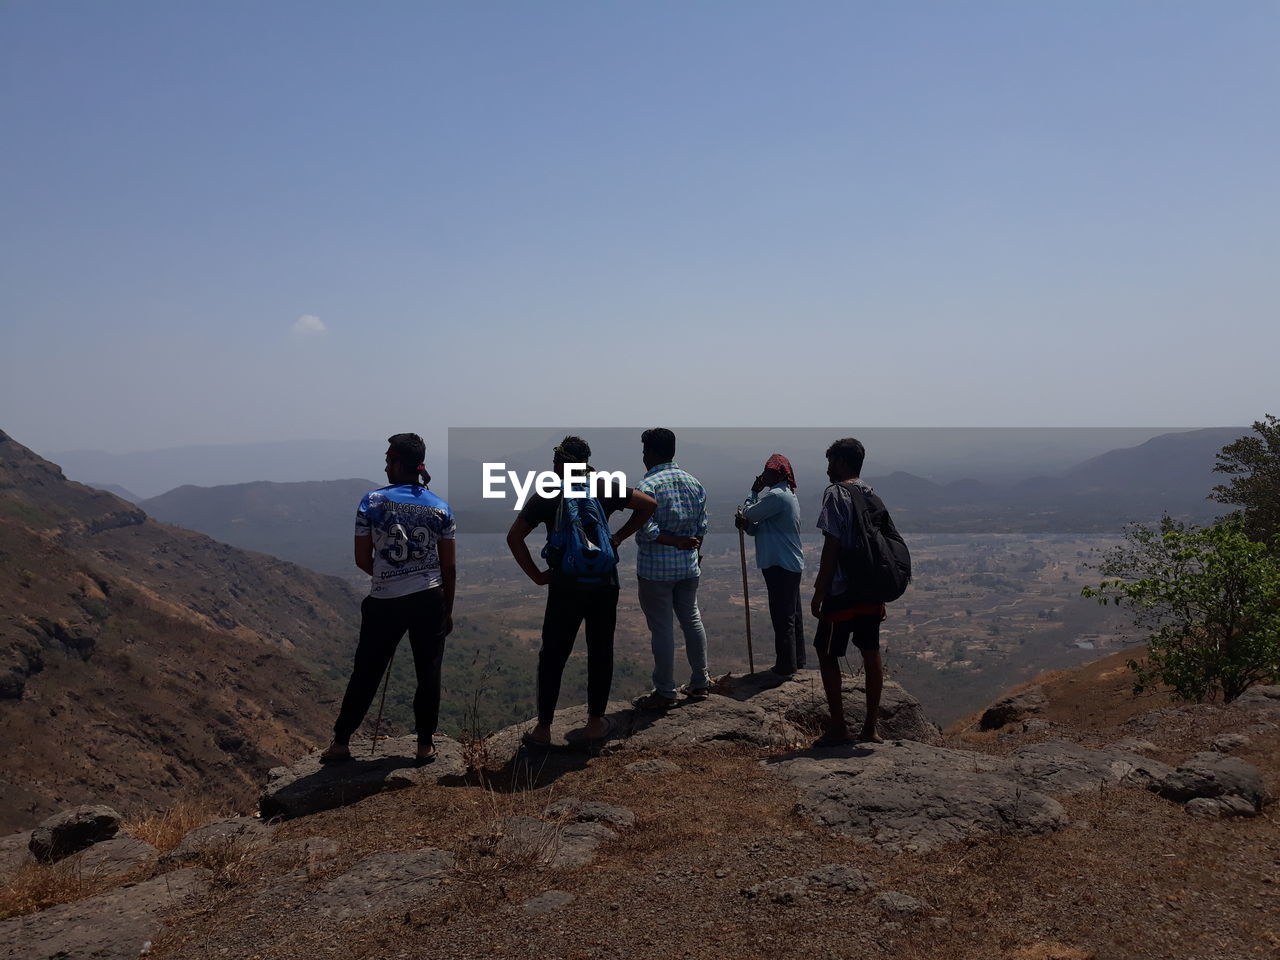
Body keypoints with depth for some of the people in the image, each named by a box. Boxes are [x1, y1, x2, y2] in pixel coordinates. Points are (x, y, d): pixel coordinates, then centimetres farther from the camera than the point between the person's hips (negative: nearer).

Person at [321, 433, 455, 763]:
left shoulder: (372, 502, -6)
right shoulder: (440, 508, -1)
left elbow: (362, 559, -2)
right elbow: (449, 567, 1)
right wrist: (448, 609, 12)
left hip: (385, 603, -1)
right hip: (430, 600, 1)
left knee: (366, 673, 12)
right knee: (428, 673, 11)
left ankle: (341, 742, 22)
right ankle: (425, 745, 18)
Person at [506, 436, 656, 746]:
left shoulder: (546, 497, -3)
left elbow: (514, 537, -6)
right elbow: (648, 504, 4)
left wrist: (536, 575, -1)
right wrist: (618, 537, 6)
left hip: (565, 587, -2)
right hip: (604, 584, 2)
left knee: (553, 657, 6)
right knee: (600, 653, 12)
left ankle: (543, 729, 10)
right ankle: (596, 722, 19)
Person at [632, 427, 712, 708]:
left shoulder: (648, 486, -15)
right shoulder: (694, 483, 6)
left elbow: (645, 529, -22)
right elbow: (702, 526, 9)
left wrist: (674, 541, -13)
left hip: (656, 569, -6)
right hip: (689, 565, 6)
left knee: (661, 627, 0)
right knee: (691, 619, 17)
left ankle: (665, 692, 8)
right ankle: (700, 681, 26)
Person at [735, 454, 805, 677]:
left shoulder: (776, 495, -19)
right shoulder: (788, 495, 15)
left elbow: (749, 514, -9)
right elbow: (759, 528, 13)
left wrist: (754, 492, 4)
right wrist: (746, 525, -6)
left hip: (780, 566, -10)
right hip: (792, 564, 10)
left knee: (783, 616, -3)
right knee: (793, 614, 17)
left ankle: (786, 666, 3)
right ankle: (797, 661, 27)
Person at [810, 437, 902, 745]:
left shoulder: (836, 494, -10)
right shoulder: (874, 497, 12)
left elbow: (832, 546, -17)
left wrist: (819, 591, -12)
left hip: (842, 592, -7)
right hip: (871, 592, 7)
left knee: (827, 653, 4)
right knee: (871, 655, 10)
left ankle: (838, 727, 4)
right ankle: (870, 728, 17)